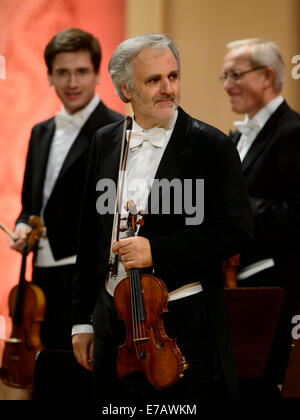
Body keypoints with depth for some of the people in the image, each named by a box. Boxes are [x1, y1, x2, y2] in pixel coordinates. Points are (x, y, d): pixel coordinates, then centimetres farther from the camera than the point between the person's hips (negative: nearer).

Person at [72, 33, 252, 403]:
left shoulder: (212, 146, -6)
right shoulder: (105, 143, 8)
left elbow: (236, 230, -10)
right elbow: (90, 236, 13)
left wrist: (157, 250, -19)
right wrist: (83, 321, 13)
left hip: (187, 324, -4)